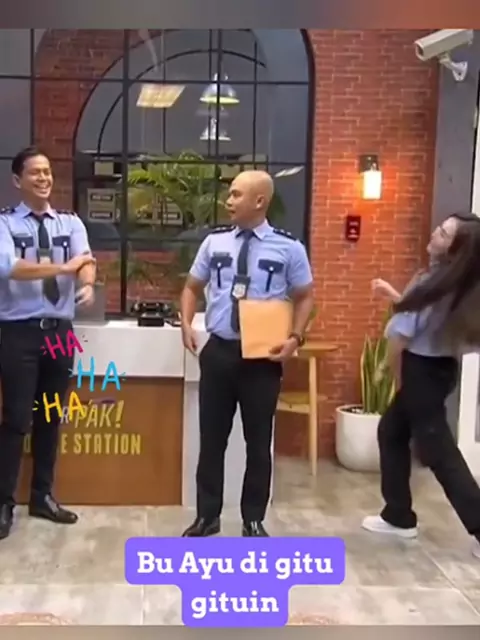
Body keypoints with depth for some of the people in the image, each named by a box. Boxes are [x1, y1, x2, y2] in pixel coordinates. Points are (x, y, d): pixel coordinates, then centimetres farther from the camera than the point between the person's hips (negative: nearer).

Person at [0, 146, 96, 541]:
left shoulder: (71, 223, 8)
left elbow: (85, 260, -10)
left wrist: (87, 284, -33)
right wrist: (63, 267, -28)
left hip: (60, 330, 4)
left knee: (52, 419, 13)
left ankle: (43, 496, 28)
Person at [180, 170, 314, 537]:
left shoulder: (289, 248, -4)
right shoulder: (215, 242, 4)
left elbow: (305, 297, 4)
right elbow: (193, 287, 14)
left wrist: (296, 337, -11)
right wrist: (187, 323, -3)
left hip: (264, 355, -2)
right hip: (218, 351, 2)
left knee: (259, 442, 9)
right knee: (212, 438, 10)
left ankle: (253, 521, 26)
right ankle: (207, 516, 26)